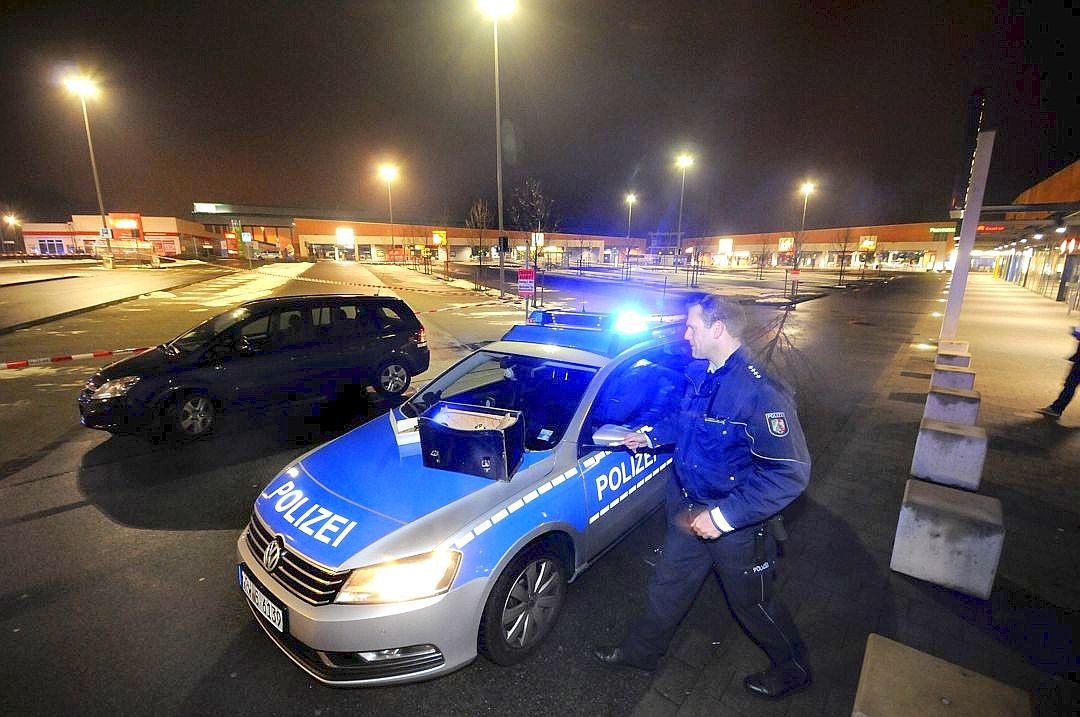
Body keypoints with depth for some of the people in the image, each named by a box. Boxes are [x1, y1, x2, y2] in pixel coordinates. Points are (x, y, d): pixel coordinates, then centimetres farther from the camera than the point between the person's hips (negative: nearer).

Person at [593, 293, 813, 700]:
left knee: (752, 603, 18)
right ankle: (641, 651, 45)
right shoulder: (699, 373, -5)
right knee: (668, 585, 22)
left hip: (737, 523, -7)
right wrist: (650, 436, 12)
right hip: (691, 511, 7)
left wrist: (725, 515, -30)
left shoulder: (758, 391, -30)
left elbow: (790, 473, -30)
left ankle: (793, 670, 47)